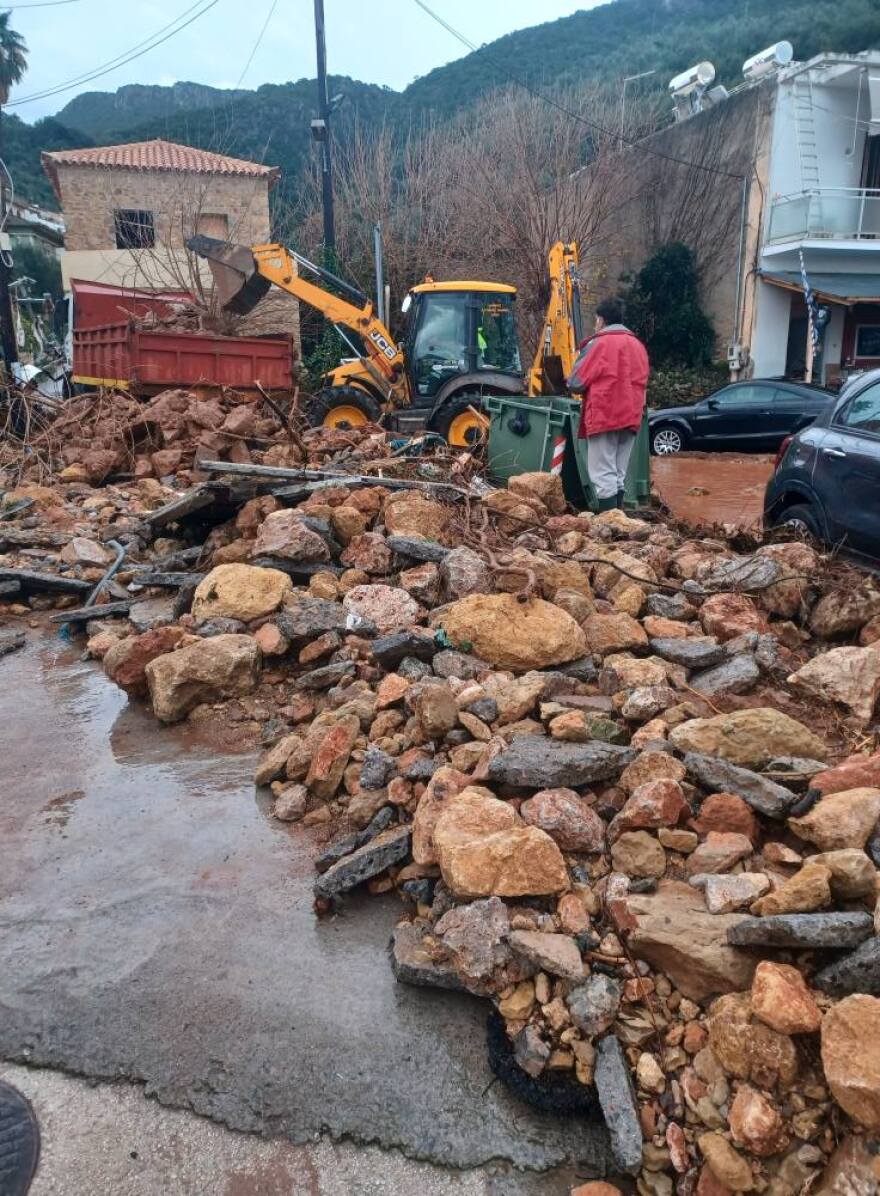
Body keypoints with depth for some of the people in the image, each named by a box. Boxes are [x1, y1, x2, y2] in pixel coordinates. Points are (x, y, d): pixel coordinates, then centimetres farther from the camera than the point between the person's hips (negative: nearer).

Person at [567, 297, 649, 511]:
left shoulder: (599, 343, -5)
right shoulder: (638, 345, 14)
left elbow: (575, 383, -5)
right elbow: (641, 382, 19)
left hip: (603, 417, -6)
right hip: (630, 418, 7)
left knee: (604, 477, -7)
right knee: (618, 476, 11)